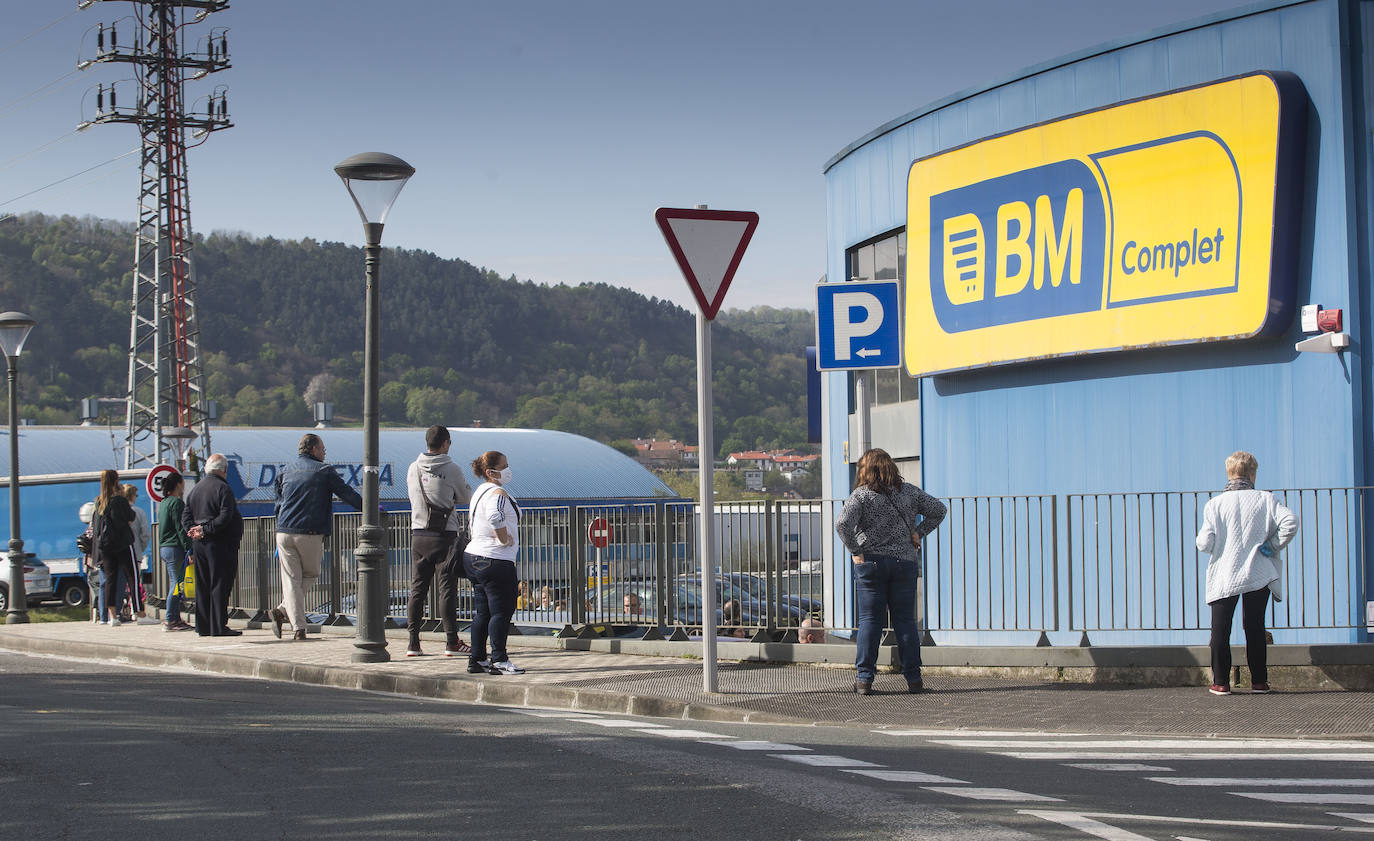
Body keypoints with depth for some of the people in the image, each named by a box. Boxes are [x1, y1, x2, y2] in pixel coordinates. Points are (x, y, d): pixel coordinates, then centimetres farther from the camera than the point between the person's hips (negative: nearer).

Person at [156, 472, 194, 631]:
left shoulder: (163, 503, 16)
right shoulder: (177, 502, -12)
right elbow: (180, 528, -17)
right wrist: (189, 550, -17)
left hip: (164, 548, 10)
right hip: (175, 548, -10)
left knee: (175, 585, 12)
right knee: (177, 584, -8)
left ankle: (176, 618, 13)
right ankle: (170, 620, -9)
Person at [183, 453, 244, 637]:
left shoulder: (195, 489, 15)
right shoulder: (222, 488, -9)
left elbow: (185, 516, 12)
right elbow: (225, 517, -19)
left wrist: (194, 530, -2)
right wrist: (206, 530, -14)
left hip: (199, 543, 7)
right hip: (219, 544, -7)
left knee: (202, 586, 10)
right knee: (220, 585, -5)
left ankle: (203, 626, 11)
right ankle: (218, 626, -7)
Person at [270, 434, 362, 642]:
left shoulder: (285, 472, 13)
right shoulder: (323, 471, 0)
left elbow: (278, 504, 18)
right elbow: (347, 494, -1)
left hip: (284, 533, 3)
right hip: (311, 534, -3)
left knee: (291, 580, 5)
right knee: (310, 575, 15)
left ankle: (298, 628, -7)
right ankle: (282, 611, -1)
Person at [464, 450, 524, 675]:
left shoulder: (480, 491, 17)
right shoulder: (498, 493, -15)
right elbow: (495, 518, -35)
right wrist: (505, 539, -20)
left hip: (474, 556, 10)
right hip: (496, 561, -10)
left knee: (484, 612, 13)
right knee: (502, 611, -6)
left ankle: (477, 659, 15)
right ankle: (499, 661, -6)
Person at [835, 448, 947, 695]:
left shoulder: (861, 495, -6)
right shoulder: (909, 492, 6)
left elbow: (843, 524, -19)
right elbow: (938, 509, 10)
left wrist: (856, 551, -10)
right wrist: (919, 532, 8)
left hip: (871, 562, -3)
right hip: (905, 561, 3)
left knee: (869, 621, 1)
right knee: (905, 620, 7)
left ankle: (864, 678, -3)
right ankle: (913, 678, 6)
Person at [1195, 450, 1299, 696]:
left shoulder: (1215, 504, -5)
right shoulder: (1265, 500, -2)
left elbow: (1205, 543, -10)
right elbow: (1290, 522, -16)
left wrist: (1200, 540, 13)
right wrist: (1273, 546, -4)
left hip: (1224, 577, -1)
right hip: (1259, 574, 1)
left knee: (1220, 629, 6)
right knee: (1255, 628, 10)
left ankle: (1221, 682, 4)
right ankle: (1259, 681, 11)